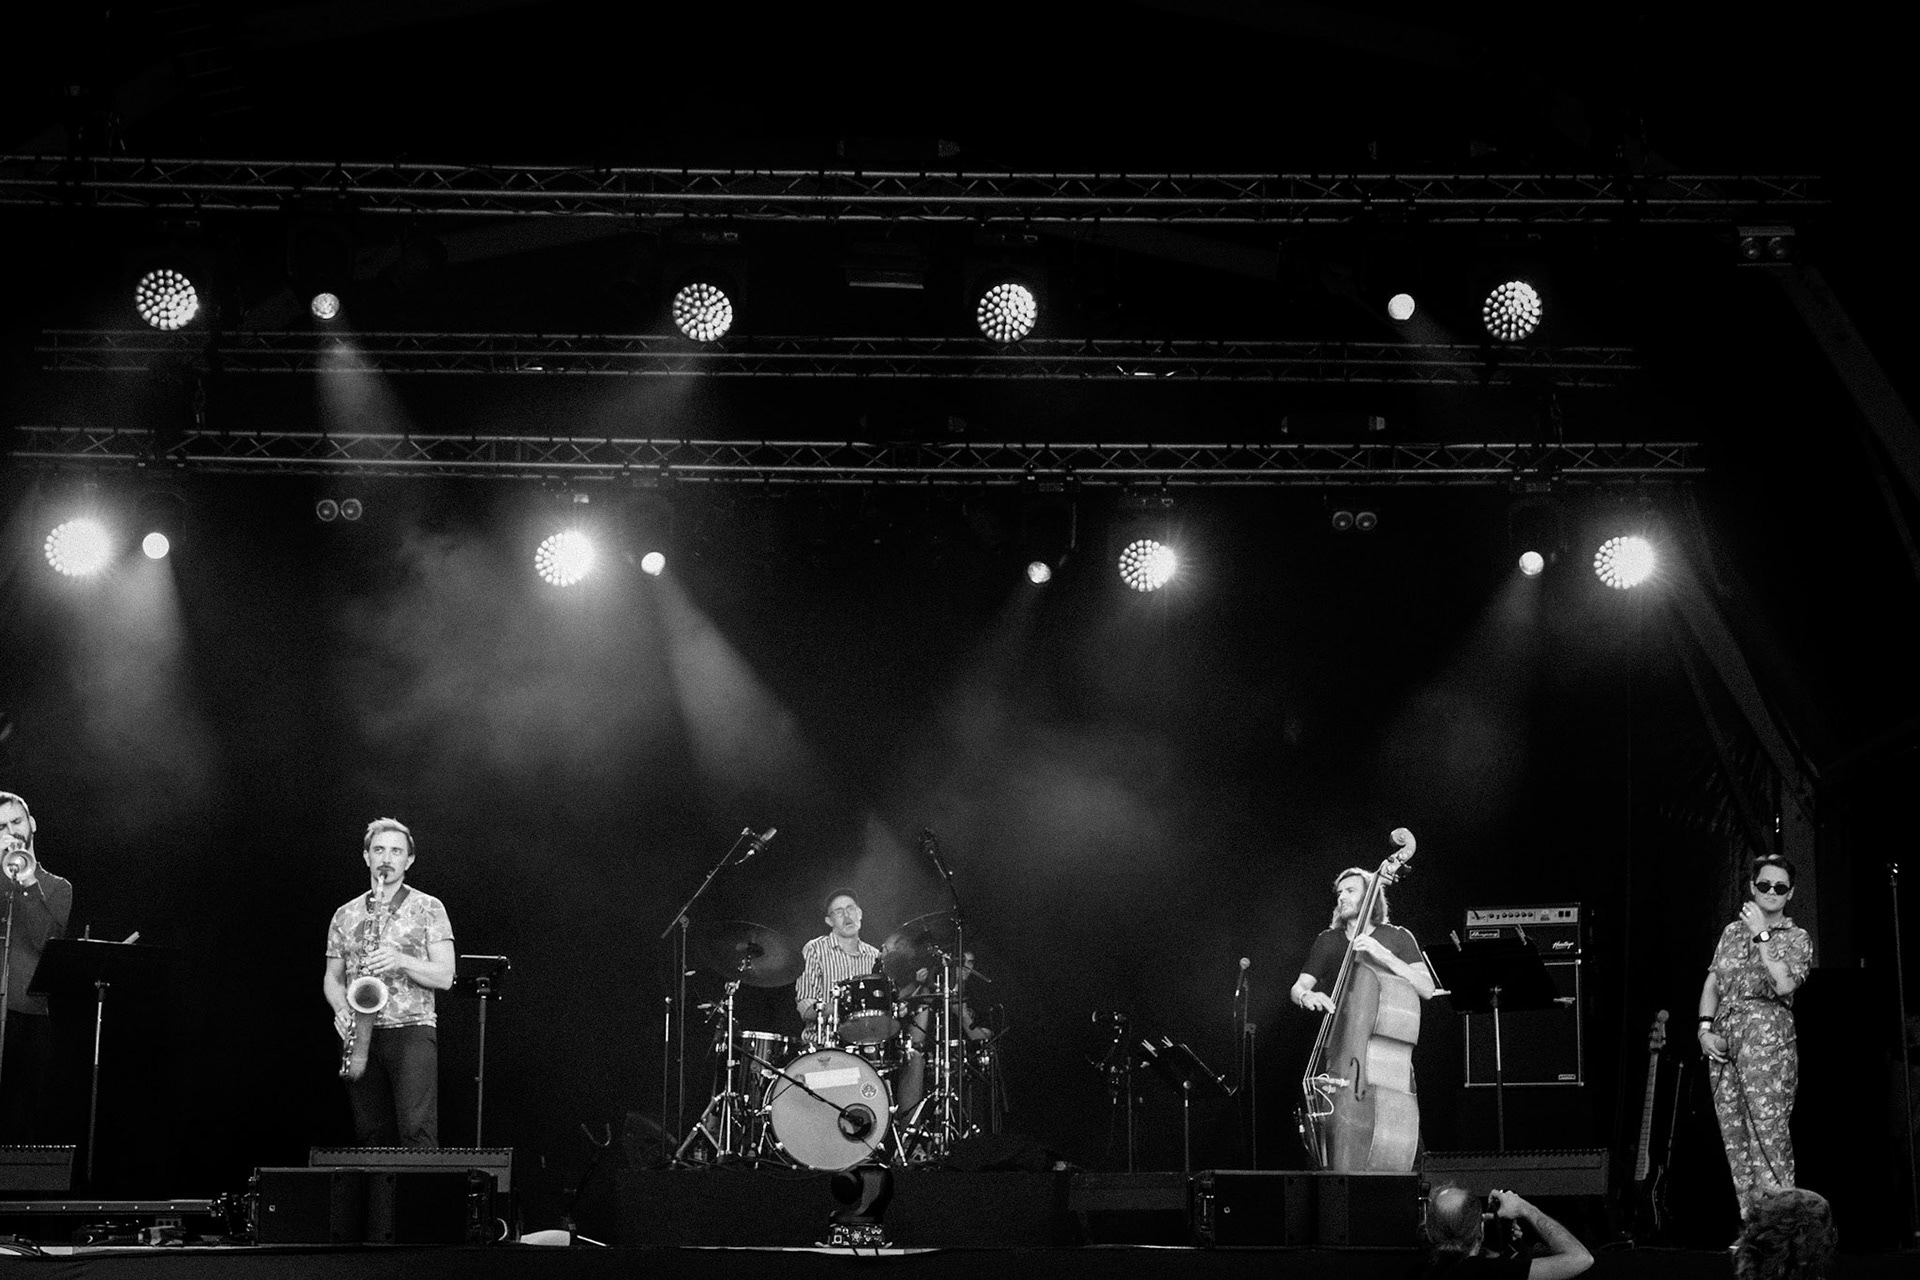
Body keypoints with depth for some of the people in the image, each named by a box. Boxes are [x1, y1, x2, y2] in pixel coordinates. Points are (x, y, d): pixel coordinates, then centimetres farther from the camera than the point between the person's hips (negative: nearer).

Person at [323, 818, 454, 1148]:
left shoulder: (428, 908, 5)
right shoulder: (345, 915, 15)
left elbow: (444, 976, -1)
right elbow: (332, 977, 18)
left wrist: (401, 960, -16)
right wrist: (342, 1008, -3)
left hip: (411, 1030, -4)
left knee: (417, 1132, -17)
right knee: (371, 1136, 3)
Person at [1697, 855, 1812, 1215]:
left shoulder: (1796, 939, 4)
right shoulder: (1732, 931, 18)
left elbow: (1784, 984, -13)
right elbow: (1712, 983, 14)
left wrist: (1761, 935, -11)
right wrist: (1705, 1026, 0)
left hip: (1767, 1040, -5)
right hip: (1723, 1041, 5)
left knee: (1769, 1138, -12)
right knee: (1734, 1138, 6)